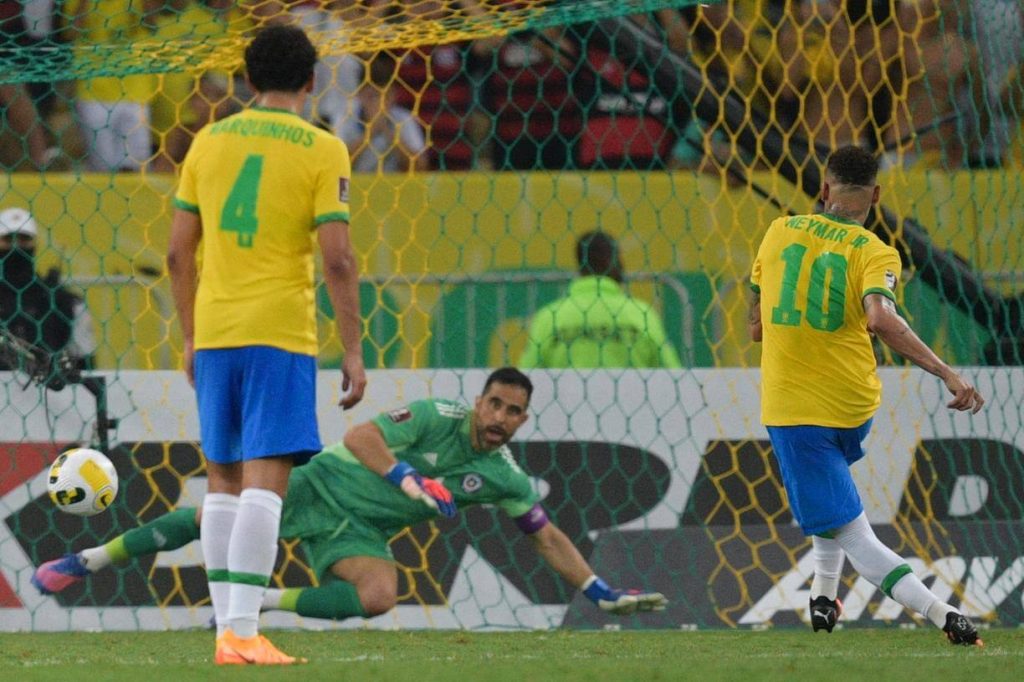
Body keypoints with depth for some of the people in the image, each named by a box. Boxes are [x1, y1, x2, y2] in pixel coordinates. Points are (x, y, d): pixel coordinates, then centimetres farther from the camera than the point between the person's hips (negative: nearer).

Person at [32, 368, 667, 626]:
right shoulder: (437, 418, -14)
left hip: (358, 532, 3)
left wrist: (603, 593, 1)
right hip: (323, 485, -3)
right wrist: (407, 479, -32)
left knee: (378, 596, -30)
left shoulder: (504, 478, -2)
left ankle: (264, 601, -10)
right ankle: (86, 561, 5)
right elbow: (360, 436, -20)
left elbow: (550, 537, 6)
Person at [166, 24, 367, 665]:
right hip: (281, 334, -4)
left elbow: (179, 252, 11)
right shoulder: (322, 150, -3)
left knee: (223, 480, 13)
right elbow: (338, 259, -9)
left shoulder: (209, 142, 10)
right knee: (264, 481, -9)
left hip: (213, 333, 4)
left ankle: (228, 627, 13)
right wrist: (353, 351, -3)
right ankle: (243, 632, -18)